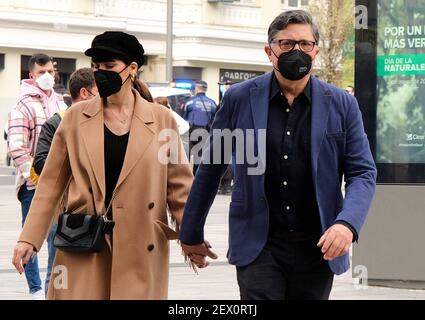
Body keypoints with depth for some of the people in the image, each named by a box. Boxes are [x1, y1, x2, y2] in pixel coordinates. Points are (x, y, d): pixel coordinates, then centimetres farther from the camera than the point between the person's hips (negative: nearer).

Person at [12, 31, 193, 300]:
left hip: (141, 250, 0)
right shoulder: (76, 117, 5)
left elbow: (179, 185, 7)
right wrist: (29, 239, 0)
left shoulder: (161, 119, 4)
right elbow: (51, 184, 7)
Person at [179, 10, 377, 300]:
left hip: (317, 247, 2)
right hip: (259, 245, -2)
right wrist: (191, 233, 13)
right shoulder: (240, 99, 0)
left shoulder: (342, 105, 2)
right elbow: (211, 168, 8)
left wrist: (347, 224, -18)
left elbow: (363, 173, 1)